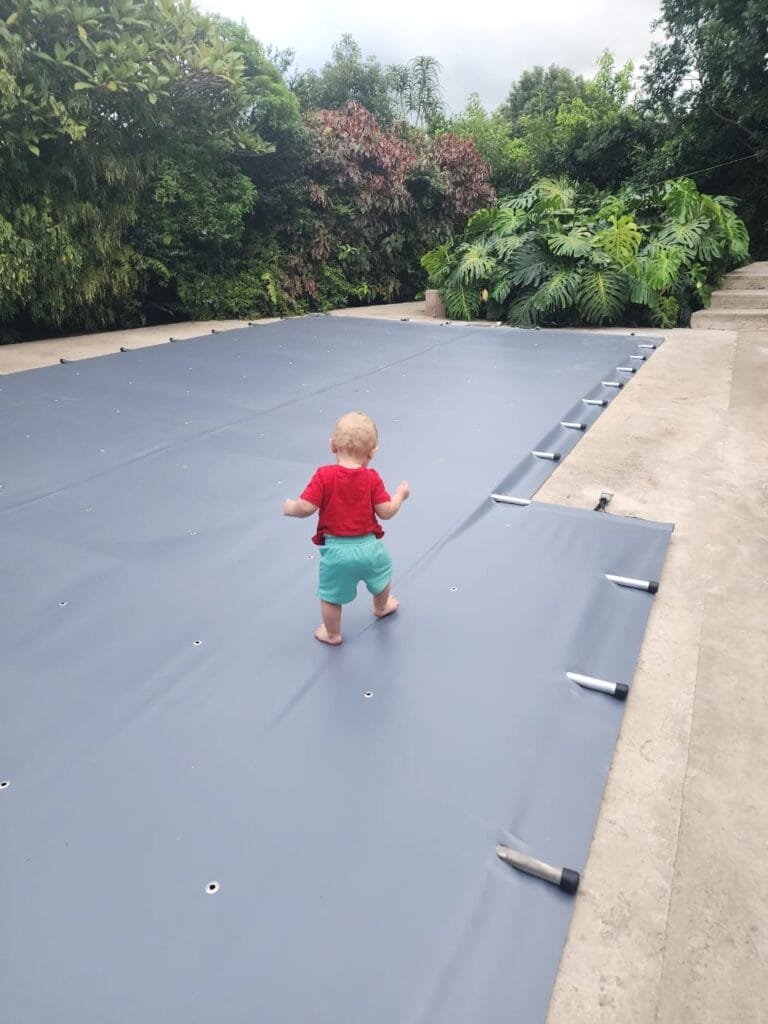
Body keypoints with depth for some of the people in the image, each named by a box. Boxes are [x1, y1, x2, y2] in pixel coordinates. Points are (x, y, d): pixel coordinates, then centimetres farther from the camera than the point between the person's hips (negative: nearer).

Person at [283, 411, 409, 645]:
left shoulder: (324, 476, -14)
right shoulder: (372, 478, -8)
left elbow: (306, 508, -19)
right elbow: (386, 512, -8)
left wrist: (290, 507, 3)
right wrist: (400, 494, 10)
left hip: (335, 550, -2)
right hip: (368, 546, 3)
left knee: (331, 596, 18)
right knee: (382, 571, 34)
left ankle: (332, 634, 35)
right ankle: (381, 607, 58)